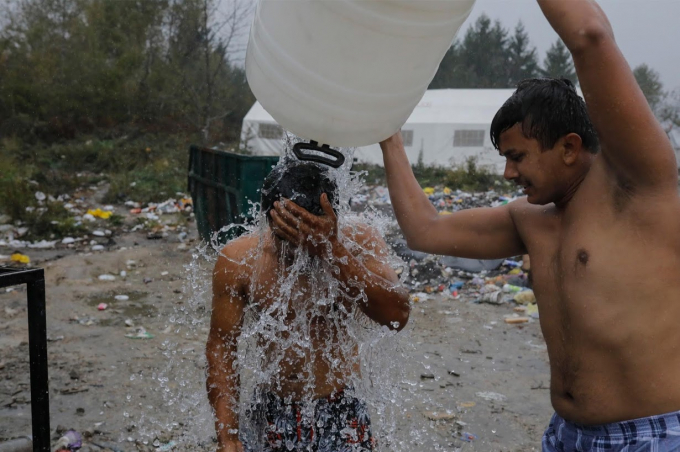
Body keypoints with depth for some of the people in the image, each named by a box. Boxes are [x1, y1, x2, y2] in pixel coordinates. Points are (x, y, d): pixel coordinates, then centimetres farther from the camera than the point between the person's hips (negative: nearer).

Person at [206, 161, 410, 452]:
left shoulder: (360, 244, -11)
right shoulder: (238, 261, -10)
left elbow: (397, 316, -26)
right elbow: (221, 348, -4)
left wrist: (332, 250, -34)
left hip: (342, 416, -1)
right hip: (271, 413, 1)